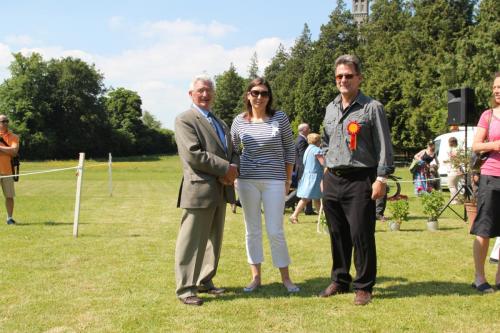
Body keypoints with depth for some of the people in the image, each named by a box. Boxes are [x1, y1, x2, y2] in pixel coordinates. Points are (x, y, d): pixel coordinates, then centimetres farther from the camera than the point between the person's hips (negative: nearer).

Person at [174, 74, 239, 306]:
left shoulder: (220, 123, 22)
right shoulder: (184, 120, -5)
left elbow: (232, 151, 18)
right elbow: (193, 154, -17)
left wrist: (233, 169, -5)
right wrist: (226, 168, -15)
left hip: (221, 190, 8)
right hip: (199, 189, -8)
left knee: (214, 239, 14)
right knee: (192, 241, -3)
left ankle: (205, 281, 25)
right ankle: (185, 288, 4)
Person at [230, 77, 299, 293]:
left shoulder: (280, 118, -2)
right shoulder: (239, 121, 2)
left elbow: (289, 149, 4)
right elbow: (233, 150, 14)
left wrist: (288, 179, 4)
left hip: (274, 181, -2)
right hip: (247, 181, 2)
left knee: (275, 231, -2)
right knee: (252, 230, 8)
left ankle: (285, 278, 14)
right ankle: (256, 277, 19)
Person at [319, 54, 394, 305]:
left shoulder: (372, 108, -4)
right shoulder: (330, 108, 14)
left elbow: (384, 147, -6)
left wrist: (381, 178, -12)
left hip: (360, 180, -5)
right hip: (332, 180, 6)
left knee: (361, 235, -4)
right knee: (337, 234, 11)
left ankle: (363, 287, 8)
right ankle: (339, 280, 24)